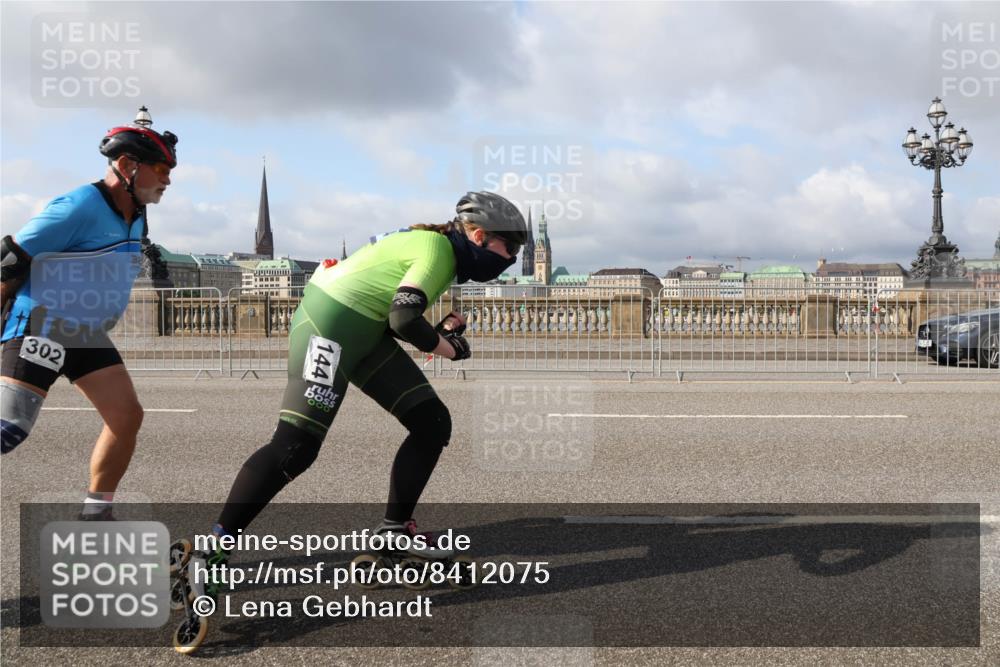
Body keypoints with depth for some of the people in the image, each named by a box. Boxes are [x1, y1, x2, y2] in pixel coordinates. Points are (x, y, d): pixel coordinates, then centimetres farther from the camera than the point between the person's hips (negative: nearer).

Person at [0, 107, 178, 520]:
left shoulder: (134, 219, 7)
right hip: (39, 331, -8)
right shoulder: (81, 207, -20)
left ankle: (95, 514, 14)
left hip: (87, 335, 9)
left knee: (127, 416, 2)